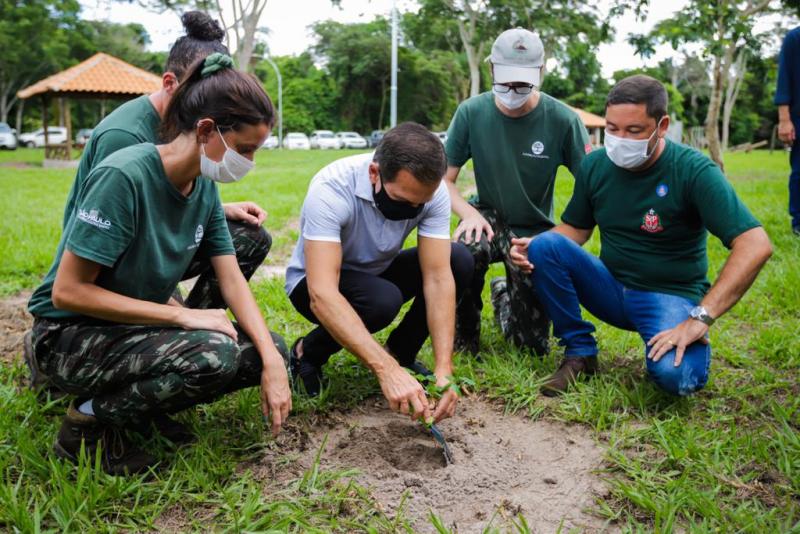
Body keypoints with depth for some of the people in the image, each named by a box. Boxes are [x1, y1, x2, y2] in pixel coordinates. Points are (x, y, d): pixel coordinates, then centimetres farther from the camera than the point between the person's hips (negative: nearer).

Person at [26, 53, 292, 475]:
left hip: (142, 325, 8)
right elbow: (67, 292, -24)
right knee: (213, 354, -32)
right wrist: (180, 315, -26)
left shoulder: (204, 185, -4)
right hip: (70, 335, -7)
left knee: (267, 352, -5)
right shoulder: (124, 175, -26)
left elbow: (232, 281, -4)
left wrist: (272, 361, -16)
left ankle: (138, 403, 9)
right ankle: (90, 421, -7)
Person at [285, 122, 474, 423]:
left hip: (377, 274, 5)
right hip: (319, 283, -4)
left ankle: (400, 352, 1)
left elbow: (438, 277, -24)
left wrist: (444, 369, -34)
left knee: (458, 261, -18)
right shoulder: (331, 189, -35)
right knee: (382, 300, -35)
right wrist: (387, 370, -51)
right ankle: (308, 353, -5)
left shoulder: (432, 191, -22)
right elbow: (322, 295, -43)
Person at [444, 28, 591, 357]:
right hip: (488, 216, 0)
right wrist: (470, 214, -26)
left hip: (535, 229, 1)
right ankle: (464, 339, -11)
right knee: (468, 249, -40)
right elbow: (444, 179, -6)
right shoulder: (471, 112, -13)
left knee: (534, 347, 1)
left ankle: (504, 296, 37)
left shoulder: (562, 120, -16)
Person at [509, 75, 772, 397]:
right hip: (611, 288, 4)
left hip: (671, 296, -4)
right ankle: (579, 352, -7)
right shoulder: (595, 165, -2)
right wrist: (533, 247, -14)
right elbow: (576, 228, 9)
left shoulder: (693, 171, -17)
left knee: (674, 375, -34)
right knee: (545, 246, -20)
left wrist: (700, 318, -31)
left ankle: (694, 342, 4)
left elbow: (755, 245, -24)